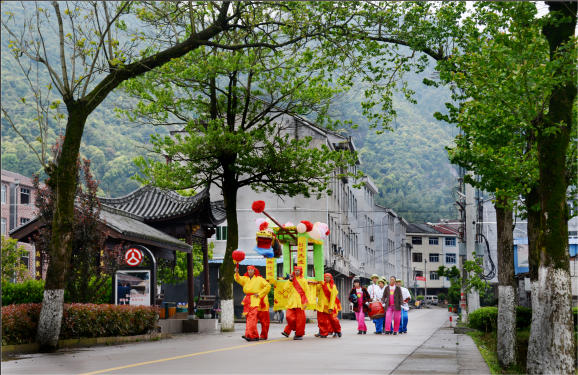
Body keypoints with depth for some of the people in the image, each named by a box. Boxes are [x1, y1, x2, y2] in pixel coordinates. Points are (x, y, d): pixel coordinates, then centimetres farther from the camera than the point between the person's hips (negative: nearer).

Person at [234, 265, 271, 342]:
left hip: (255, 300, -6)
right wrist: (236, 273, -22)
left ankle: (249, 335, -25)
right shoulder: (245, 279, 17)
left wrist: (259, 294, -3)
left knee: (252, 318, -16)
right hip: (247, 300, 6)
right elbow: (238, 279, -2)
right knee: (249, 318, 6)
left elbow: (268, 286, 3)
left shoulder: (259, 279, 6)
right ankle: (255, 336, 13)